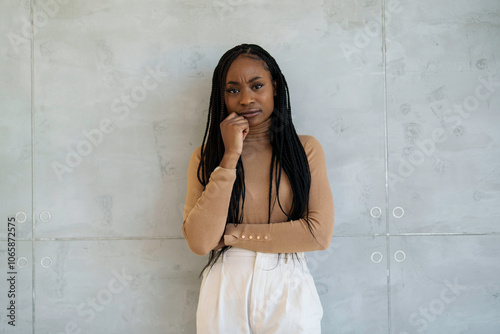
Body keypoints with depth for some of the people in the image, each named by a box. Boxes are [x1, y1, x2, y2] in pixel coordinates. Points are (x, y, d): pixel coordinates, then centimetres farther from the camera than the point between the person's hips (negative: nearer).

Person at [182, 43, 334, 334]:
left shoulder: (306, 148, 1)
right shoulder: (206, 156, 2)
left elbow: (320, 234, -10)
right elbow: (199, 242, -11)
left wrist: (231, 234, -10)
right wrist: (230, 157, -14)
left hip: (288, 290, 0)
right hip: (225, 291, 1)